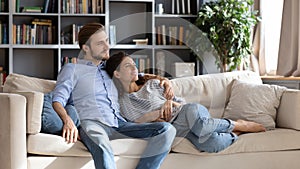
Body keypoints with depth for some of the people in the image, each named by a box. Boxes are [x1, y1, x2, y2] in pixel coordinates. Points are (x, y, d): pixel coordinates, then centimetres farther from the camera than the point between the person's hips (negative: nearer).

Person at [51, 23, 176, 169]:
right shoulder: (72, 69, 17)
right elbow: (57, 100, 4)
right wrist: (68, 121, -20)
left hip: (120, 124, 5)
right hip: (92, 123, -5)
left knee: (167, 130, -19)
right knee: (101, 145, -43)